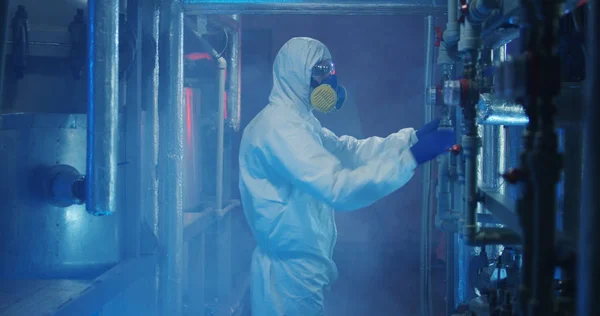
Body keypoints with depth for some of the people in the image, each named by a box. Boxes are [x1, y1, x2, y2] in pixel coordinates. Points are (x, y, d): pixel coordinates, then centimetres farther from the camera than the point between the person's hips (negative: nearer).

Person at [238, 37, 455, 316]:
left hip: (298, 264, 11)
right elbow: (337, 188, -31)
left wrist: (413, 137, 1)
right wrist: (411, 158, -30)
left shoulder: (298, 120, 14)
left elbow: (351, 150, 13)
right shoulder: (279, 126, -22)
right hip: (291, 268, -11)